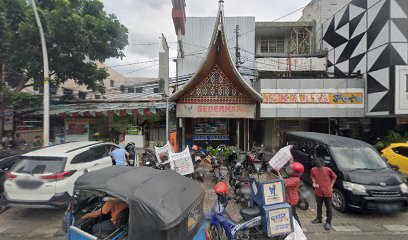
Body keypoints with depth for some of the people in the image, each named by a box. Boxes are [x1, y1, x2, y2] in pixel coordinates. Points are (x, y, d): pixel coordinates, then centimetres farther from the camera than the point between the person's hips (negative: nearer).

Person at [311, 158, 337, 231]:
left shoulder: (328, 170, -18)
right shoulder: (313, 170, -12)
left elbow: (334, 177, 0)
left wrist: (331, 186, -4)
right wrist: (314, 182, -8)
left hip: (327, 192, -2)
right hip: (318, 191, 3)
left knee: (328, 208, 8)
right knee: (319, 206, 19)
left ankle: (328, 222, 23)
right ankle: (319, 219, 37)